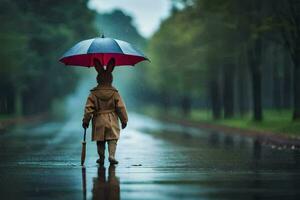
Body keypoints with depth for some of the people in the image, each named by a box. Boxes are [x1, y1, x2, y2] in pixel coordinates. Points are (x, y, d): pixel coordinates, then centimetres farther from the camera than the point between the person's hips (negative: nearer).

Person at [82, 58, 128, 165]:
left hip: (98, 121, 1)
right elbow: (121, 107, -1)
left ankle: (101, 158, 14)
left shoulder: (93, 93, -3)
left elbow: (88, 108, -4)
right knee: (112, 139, 1)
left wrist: (86, 121, 4)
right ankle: (111, 155, -18)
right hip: (112, 120, -1)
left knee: (100, 140, 12)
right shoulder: (114, 93, -3)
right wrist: (124, 120, 8)